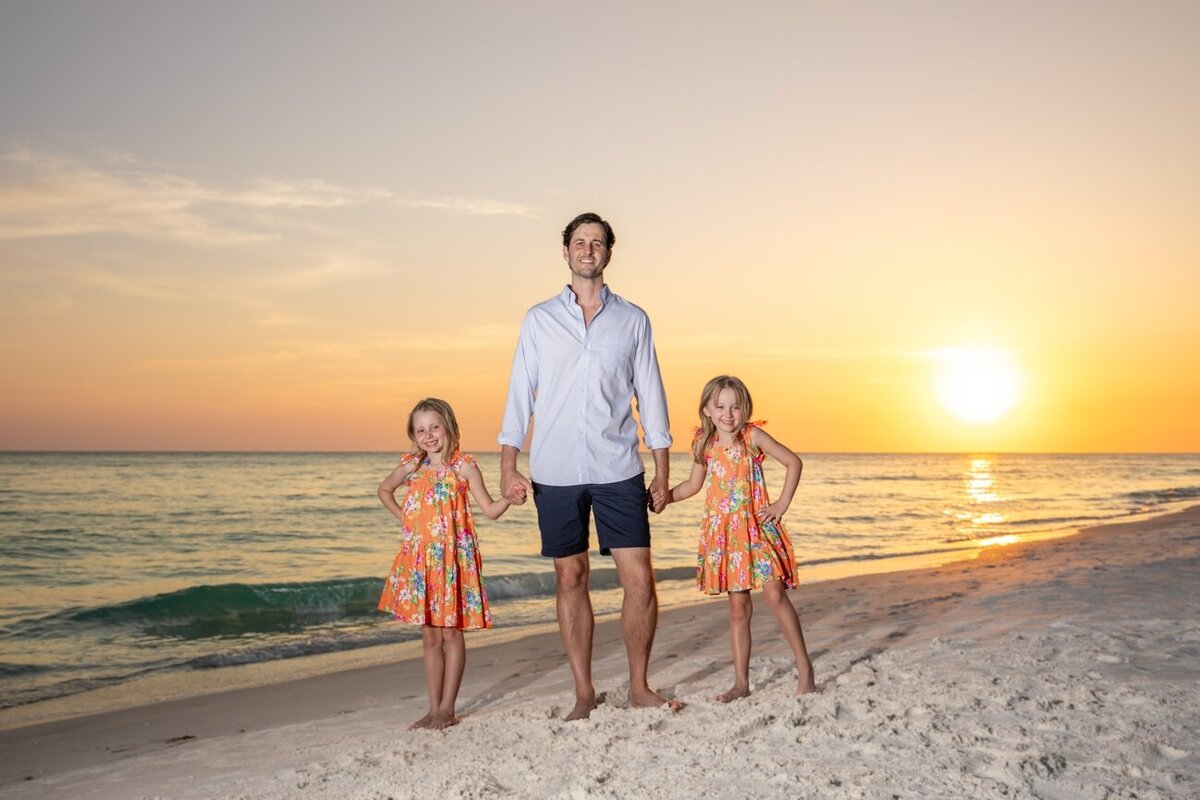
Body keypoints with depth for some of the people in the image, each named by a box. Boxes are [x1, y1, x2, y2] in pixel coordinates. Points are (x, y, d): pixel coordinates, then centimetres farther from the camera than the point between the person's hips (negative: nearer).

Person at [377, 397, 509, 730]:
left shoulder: (463, 466, -4)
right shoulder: (411, 466, 6)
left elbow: (490, 510, -4)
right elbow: (384, 490, 26)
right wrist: (404, 517, 12)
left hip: (453, 557, -4)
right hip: (419, 559, 4)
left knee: (452, 633, 2)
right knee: (430, 637, 10)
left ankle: (447, 709, 12)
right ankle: (433, 709, 18)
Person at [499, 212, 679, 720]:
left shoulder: (633, 320, 9)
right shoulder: (539, 320, 8)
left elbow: (649, 396, 9)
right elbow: (520, 394, 7)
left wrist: (662, 473, 4)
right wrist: (508, 467, -2)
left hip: (618, 470, 0)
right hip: (554, 473, 0)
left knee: (639, 579, -3)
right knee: (570, 578, 5)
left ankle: (639, 687, 14)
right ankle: (583, 693, 17)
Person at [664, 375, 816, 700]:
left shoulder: (752, 436, -5)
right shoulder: (704, 444, 4)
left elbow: (794, 462, 1)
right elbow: (693, 484, 18)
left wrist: (782, 504, -4)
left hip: (756, 527, -3)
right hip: (723, 533, 3)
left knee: (775, 594, -11)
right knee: (738, 606, 6)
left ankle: (805, 668, 4)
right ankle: (741, 682, 13)